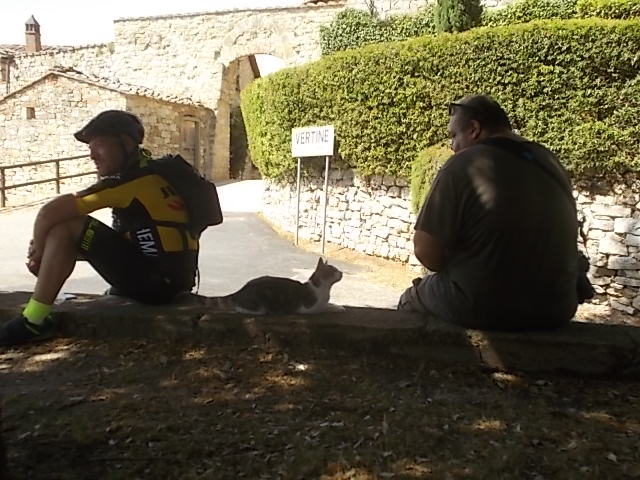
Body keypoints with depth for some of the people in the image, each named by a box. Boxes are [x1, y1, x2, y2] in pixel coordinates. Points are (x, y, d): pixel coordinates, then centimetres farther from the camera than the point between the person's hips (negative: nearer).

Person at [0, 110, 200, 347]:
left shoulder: (132, 179, -14)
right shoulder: (145, 173, 16)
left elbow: (49, 213, -17)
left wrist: (38, 249, 4)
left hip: (155, 281, -10)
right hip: (171, 281, 10)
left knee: (65, 227, -11)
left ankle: (33, 322, -5)